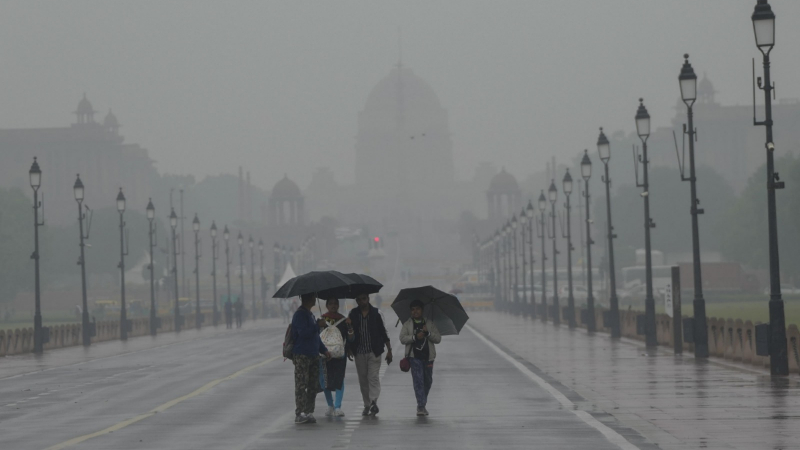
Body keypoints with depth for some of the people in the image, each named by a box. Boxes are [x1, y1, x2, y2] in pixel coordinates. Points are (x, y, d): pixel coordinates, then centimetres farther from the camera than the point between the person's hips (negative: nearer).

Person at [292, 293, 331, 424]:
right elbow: (303, 333, -23)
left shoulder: (310, 314, 19)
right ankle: (299, 414, -7)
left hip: (313, 355, 9)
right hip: (301, 355, -9)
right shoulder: (300, 314, -11)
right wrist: (318, 325, -17)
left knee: (313, 386, 8)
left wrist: (324, 350, 22)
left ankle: (309, 412, 13)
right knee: (301, 385, -8)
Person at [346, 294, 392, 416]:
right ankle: (367, 405, 14)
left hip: (374, 352, -3)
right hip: (359, 353, 3)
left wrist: (389, 350, 4)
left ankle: (373, 402, -22)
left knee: (373, 377, -12)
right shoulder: (353, 315, 6)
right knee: (363, 379, 6)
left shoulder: (376, 314, 1)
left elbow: (384, 333, 5)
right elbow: (349, 333, 9)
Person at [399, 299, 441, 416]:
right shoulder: (407, 324, 8)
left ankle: (422, 404, 27)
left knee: (428, 381, 9)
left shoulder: (430, 324, 11)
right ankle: (421, 406, -14)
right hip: (414, 357, -3)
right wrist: (415, 337, -16)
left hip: (428, 357, 3)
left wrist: (428, 333, -12)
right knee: (418, 380, -12)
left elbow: (438, 339, 4)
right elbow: (402, 338, -3)